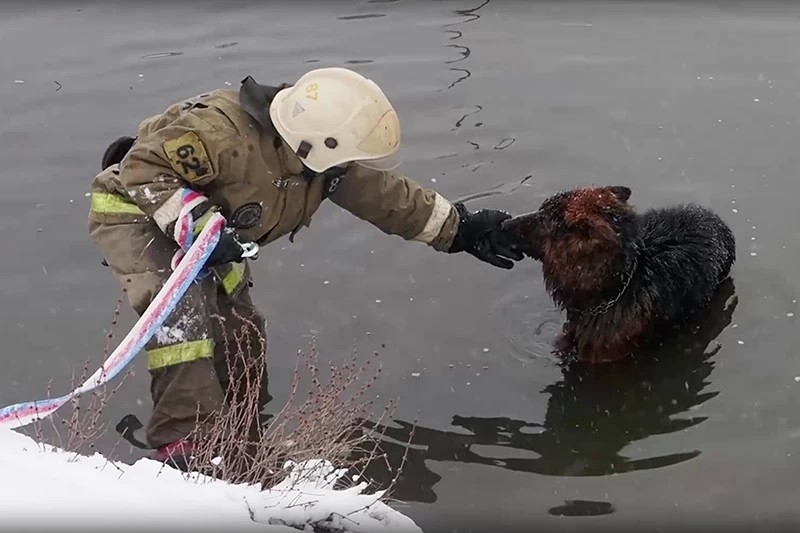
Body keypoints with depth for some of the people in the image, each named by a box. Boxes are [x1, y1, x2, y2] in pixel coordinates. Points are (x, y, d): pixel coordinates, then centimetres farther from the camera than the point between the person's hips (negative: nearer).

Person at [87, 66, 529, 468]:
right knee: (184, 313, -29)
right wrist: (194, 223, -44)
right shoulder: (223, 133, -38)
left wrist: (460, 229, 2)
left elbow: (384, 194, -1)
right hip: (134, 215, -9)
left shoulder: (315, 152, -11)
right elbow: (143, 166, -35)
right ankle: (182, 444, -27)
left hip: (207, 235, 9)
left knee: (238, 328, 13)